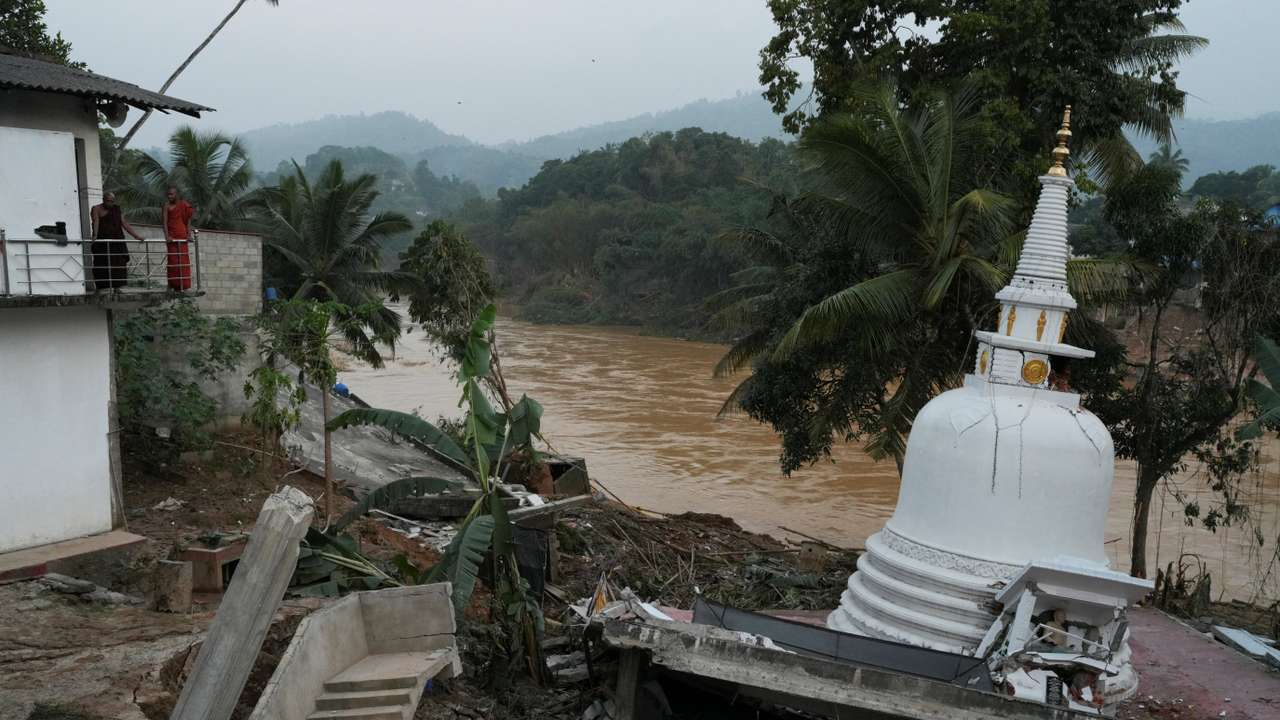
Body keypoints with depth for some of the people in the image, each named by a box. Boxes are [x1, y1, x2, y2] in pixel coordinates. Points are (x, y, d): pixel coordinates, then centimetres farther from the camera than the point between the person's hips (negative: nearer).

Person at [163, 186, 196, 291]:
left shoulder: (183, 205, 3)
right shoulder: (167, 205, -2)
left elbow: (188, 221, 5)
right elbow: (165, 222, -8)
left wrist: (189, 234, -5)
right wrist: (167, 236, -20)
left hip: (182, 235, 1)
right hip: (171, 237, -1)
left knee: (183, 260, 3)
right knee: (172, 261, 0)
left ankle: (183, 285, 9)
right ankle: (174, 285, 5)